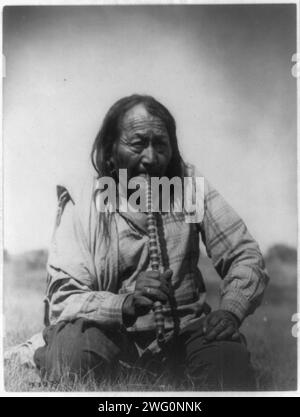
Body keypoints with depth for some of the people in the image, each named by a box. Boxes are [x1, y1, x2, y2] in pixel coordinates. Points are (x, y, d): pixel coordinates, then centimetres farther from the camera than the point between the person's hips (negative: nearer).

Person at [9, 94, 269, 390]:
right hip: (111, 330, -1)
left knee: (232, 361, -26)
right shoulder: (82, 206, -8)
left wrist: (231, 310, -19)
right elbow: (61, 300, -13)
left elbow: (245, 255, -1)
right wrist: (126, 304, -30)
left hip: (186, 327, 2)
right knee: (70, 348, -31)